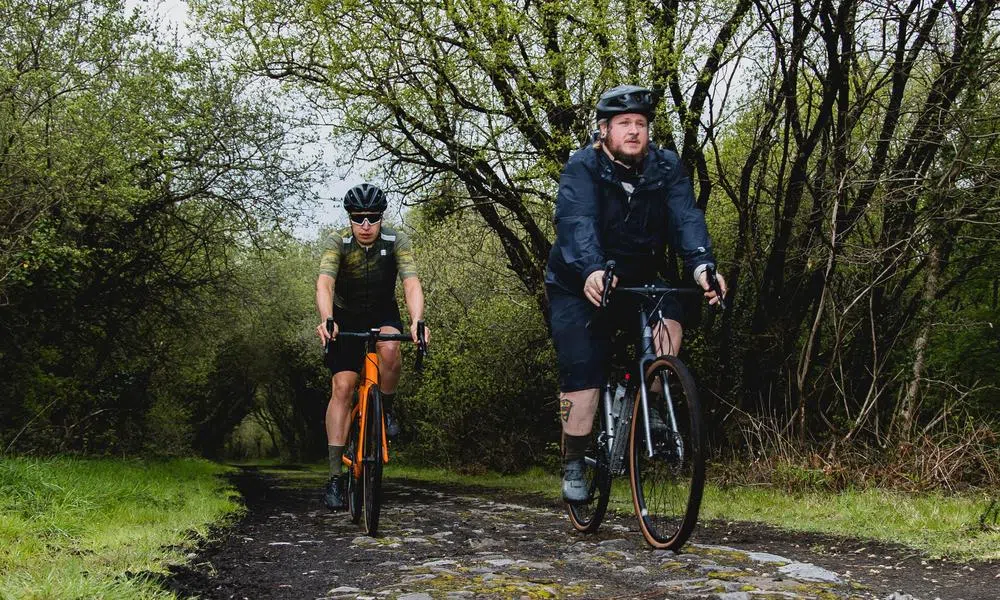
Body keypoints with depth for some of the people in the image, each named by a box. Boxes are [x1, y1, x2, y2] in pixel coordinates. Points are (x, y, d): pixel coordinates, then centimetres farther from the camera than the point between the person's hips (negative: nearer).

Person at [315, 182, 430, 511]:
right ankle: (336, 475, -13)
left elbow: (411, 284, -32)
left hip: (383, 315, 0)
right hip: (346, 317, 0)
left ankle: (386, 409, -6)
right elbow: (324, 283, -37)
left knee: (389, 349, -35)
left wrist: (417, 321, -51)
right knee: (342, 387, -15)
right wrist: (326, 320, -56)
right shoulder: (337, 242, -22)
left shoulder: (397, 241, -20)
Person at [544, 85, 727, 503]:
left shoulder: (666, 168, -8)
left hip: (639, 281, 2)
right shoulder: (582, 168, -17)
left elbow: (685, 217, -22)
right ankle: (573, 463, 5)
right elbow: (576, 222, -34)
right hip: (581, 285, -2)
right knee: (582, 371, -12)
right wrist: (591, 271, -54)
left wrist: (702, 265, -42)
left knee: (669, 318, -28)